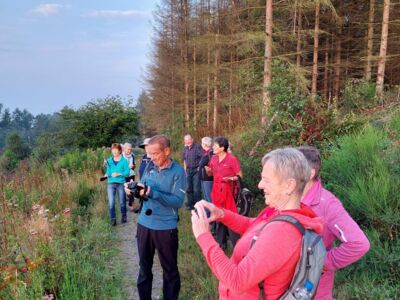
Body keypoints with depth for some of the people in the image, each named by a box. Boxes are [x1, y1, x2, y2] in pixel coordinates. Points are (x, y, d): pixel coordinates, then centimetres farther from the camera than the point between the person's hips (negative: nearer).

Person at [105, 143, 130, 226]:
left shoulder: (124, 160, -3)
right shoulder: (109, 160, 5)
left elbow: (127, 172, -8)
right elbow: (108, 174, 2)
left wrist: (118, 174, -20)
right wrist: (107, 165, -14)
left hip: (121, 184, -2)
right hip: (111, 184, 2)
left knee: (122, 202, 10)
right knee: (111, 203, -4)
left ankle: (123, 217, 29)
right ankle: (113, 219, 8)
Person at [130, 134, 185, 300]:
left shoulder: (178, 171, -13)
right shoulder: (150, 167, 4)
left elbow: (178, 201, -19)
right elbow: (142, 186, 10)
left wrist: (153, 193, -28)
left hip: (166, 227, -5)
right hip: (144, 224, 5)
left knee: (170, 269, 13)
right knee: (144, 266, 20)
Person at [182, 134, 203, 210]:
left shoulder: (197, 147, -9)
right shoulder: (185, 149, 10)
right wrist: (185, 170, 15)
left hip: (196, 170, -6)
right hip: (188, 170, 6)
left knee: (196, 189, -5)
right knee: (188, 189, 11)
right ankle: (190, 204, 22)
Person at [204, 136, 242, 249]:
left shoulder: (232, 159, -13)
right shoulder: (214, 158, 6)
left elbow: (240, 176, -9)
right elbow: (210, 173, 16)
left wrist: (230, 178, -25)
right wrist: (207, 169, -4)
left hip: (228, 191, -6)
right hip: (216, 190, 7)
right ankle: (221, 243, 28)